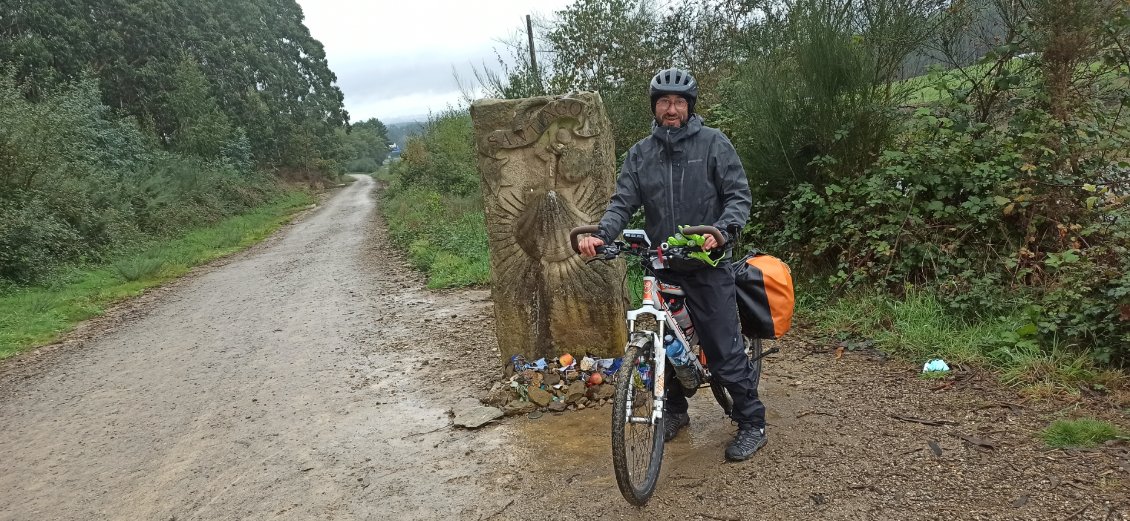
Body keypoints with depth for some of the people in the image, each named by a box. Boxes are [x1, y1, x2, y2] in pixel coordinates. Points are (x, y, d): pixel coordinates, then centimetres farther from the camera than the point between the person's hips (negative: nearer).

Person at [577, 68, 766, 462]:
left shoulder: (713, 142, -2)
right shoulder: (641, 153, 8)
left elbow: (739, 194, -5)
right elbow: (623, 202, 2)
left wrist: (722, 229, -24)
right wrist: (601, 234, -18)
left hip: (707, 265, -4)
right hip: (661, 267, 4)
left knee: (724, 349, -3)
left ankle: (752, 424, 12)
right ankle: (675, 412, 33)